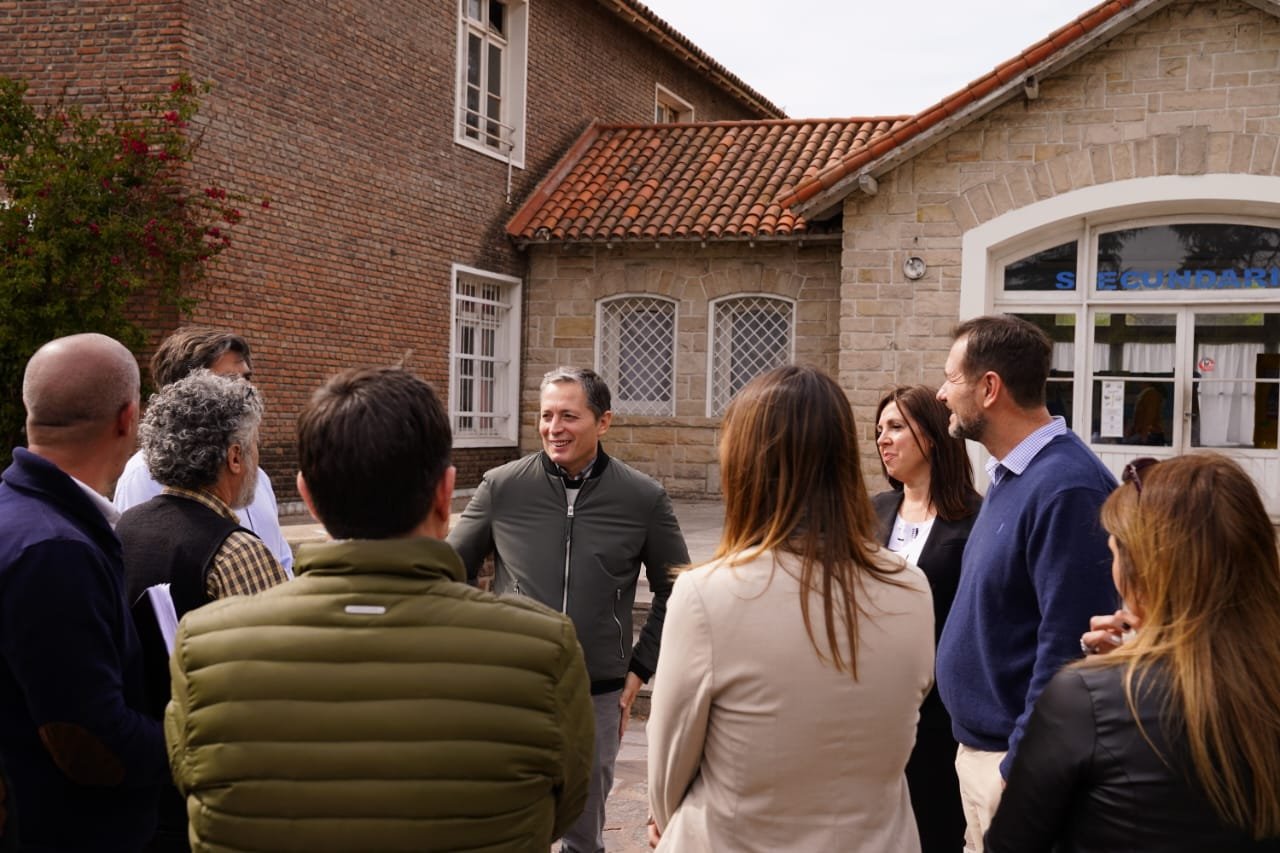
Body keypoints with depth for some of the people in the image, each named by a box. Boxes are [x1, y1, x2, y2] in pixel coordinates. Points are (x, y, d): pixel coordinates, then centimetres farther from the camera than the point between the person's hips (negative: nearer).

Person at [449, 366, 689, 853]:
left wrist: (640, 668, 5)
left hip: (599, 697, 0)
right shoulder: (502, 487, -4)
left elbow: (675, 592, 8)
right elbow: (454, 570, 8)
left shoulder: (644, 499, -4)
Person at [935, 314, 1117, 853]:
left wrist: (1020, 770, -21)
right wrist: (978, 747, 17)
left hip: (1014, 756, -9)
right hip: (979, 745, 9)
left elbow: (1068, 647, -24)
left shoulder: (1066, 488, -22)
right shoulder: (1010, 474, 8)